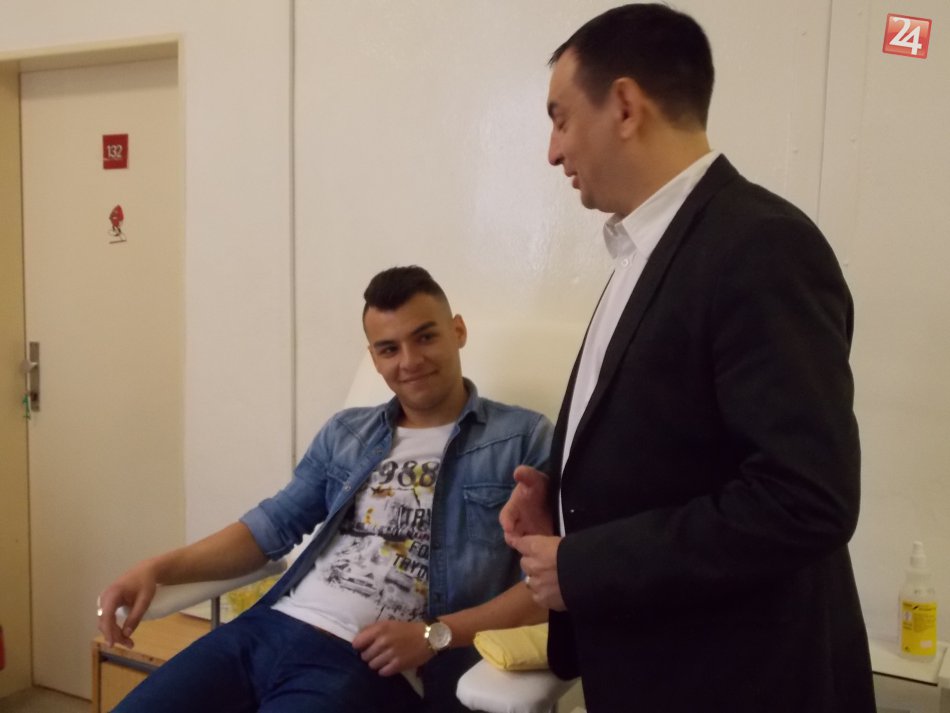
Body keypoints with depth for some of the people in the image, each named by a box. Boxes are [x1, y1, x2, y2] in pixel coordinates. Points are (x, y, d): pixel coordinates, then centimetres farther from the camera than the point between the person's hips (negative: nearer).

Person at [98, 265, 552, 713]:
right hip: (266, 628, 6)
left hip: (369, 662, -5)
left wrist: (434, 635, -14)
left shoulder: (523, 439, 1)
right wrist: (158, 568, 3)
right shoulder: (345, 432, 18)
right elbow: (272, 527, 17)